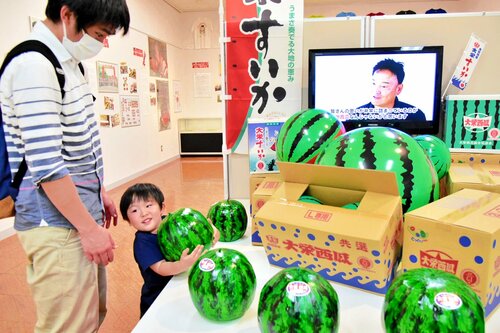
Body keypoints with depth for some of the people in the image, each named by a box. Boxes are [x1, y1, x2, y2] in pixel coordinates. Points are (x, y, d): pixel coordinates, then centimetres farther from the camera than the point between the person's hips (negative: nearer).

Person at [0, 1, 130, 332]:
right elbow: (46, 164, -23)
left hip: (81, 211, 9)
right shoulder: (34, 66, -18)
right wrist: (90, 227, -18)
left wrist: (100, 192, 18)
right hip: (57, 223, -9)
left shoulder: (69, 64, 11)